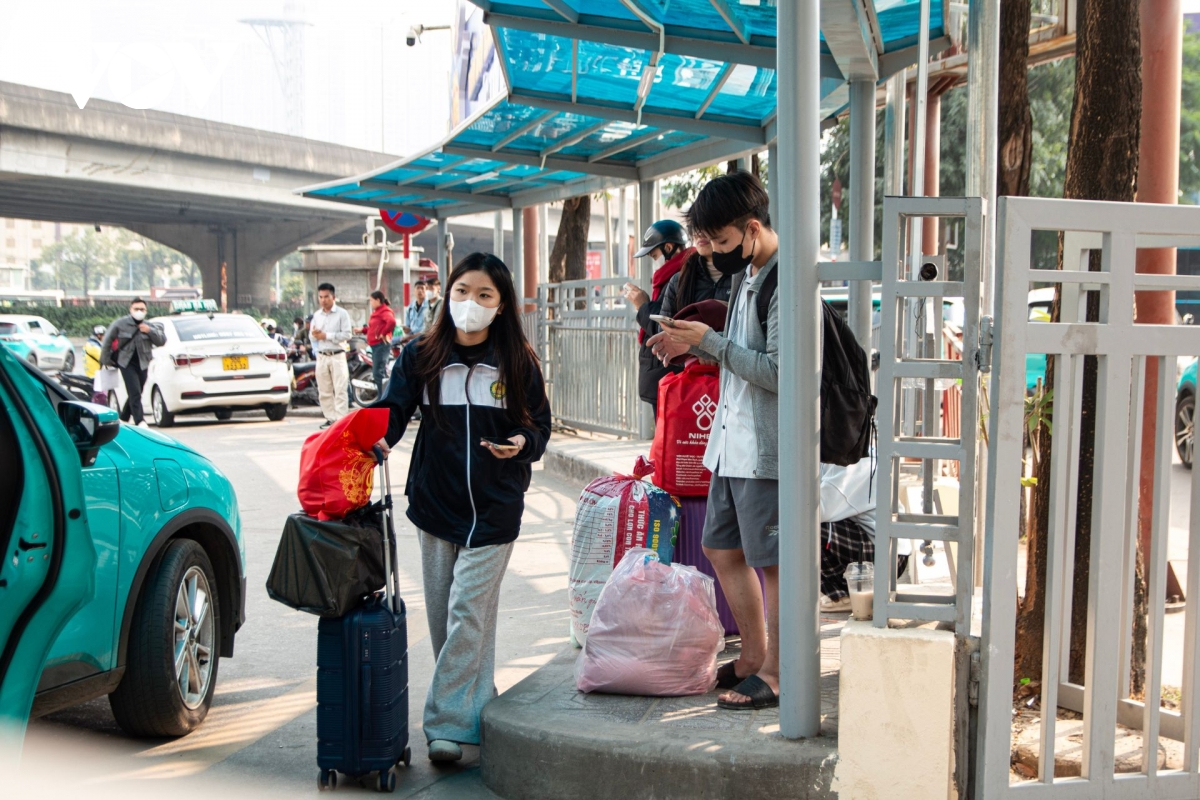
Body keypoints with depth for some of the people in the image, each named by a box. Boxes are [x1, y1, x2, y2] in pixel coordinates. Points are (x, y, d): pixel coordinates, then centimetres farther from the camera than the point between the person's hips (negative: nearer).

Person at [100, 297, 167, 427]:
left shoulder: (149, 326, 3)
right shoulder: (121, 324, -4)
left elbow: (162, 341, -2)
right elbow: (107, 340, 3)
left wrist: (150, 331, -18)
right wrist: (105, 360, 5)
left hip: (142, 364, 4)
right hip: (127, 363, -4)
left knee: (135, 394, 12)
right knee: (135, 393, -15)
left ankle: (123, 418, 31)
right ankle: (140, 421, -20)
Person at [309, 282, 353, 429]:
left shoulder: (342, 313, -2)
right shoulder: (316, 315, 15)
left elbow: (347, 334, -10)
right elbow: (311, 335, 15)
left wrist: (326, 335, -13)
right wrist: (315, 335, -10)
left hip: (337, 356, -5)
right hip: (321, 356, 5)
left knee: (340, 390, -9)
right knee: (324, 391, 5)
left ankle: (341, 419, -11)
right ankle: (330, 418, 11)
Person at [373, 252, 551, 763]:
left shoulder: (518, 362, -1)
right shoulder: (421, 355, 2)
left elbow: (539, 424, 5)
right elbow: (393, 409, -2)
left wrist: (522, 443, -16)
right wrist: (378, 437, -24)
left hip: (494, 509, -3)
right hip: (435, 502, 3)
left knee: (467, 613, -7)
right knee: (442, 614, 10)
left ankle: (446, 722, -3)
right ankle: (476, 700, 27)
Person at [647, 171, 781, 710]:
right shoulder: (746, 274, 13)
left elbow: (778, 371, -23)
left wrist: (708, 340, -17)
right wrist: (693, 345, 5)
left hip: (768, 448, -10)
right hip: (733, 442, 10)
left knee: (773, 562, 1)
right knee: (722, 548, 16)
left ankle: (775, 674, 14)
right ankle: (753, 655, 30)